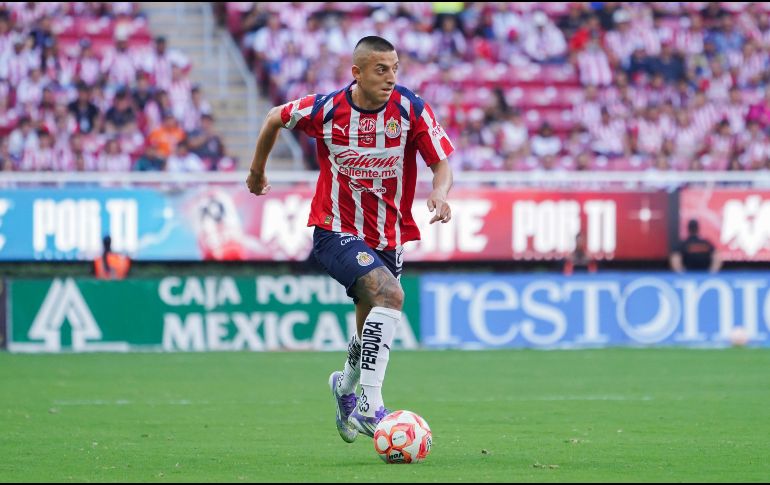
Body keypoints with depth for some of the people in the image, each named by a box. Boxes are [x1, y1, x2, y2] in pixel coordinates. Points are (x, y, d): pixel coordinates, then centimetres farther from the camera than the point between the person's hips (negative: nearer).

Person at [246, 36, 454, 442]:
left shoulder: (411, 110, -11)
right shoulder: (325, 109, -13)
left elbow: (441, 164, -8)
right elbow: (275, 118, 7)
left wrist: (440, 193, -31)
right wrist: (257, 171, 18)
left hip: (388, 237, 4)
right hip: (336, 232, -4)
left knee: (370, 334, 15)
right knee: (389, 295, -29)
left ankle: (346, 387, 48)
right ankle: (370, 406, -30)